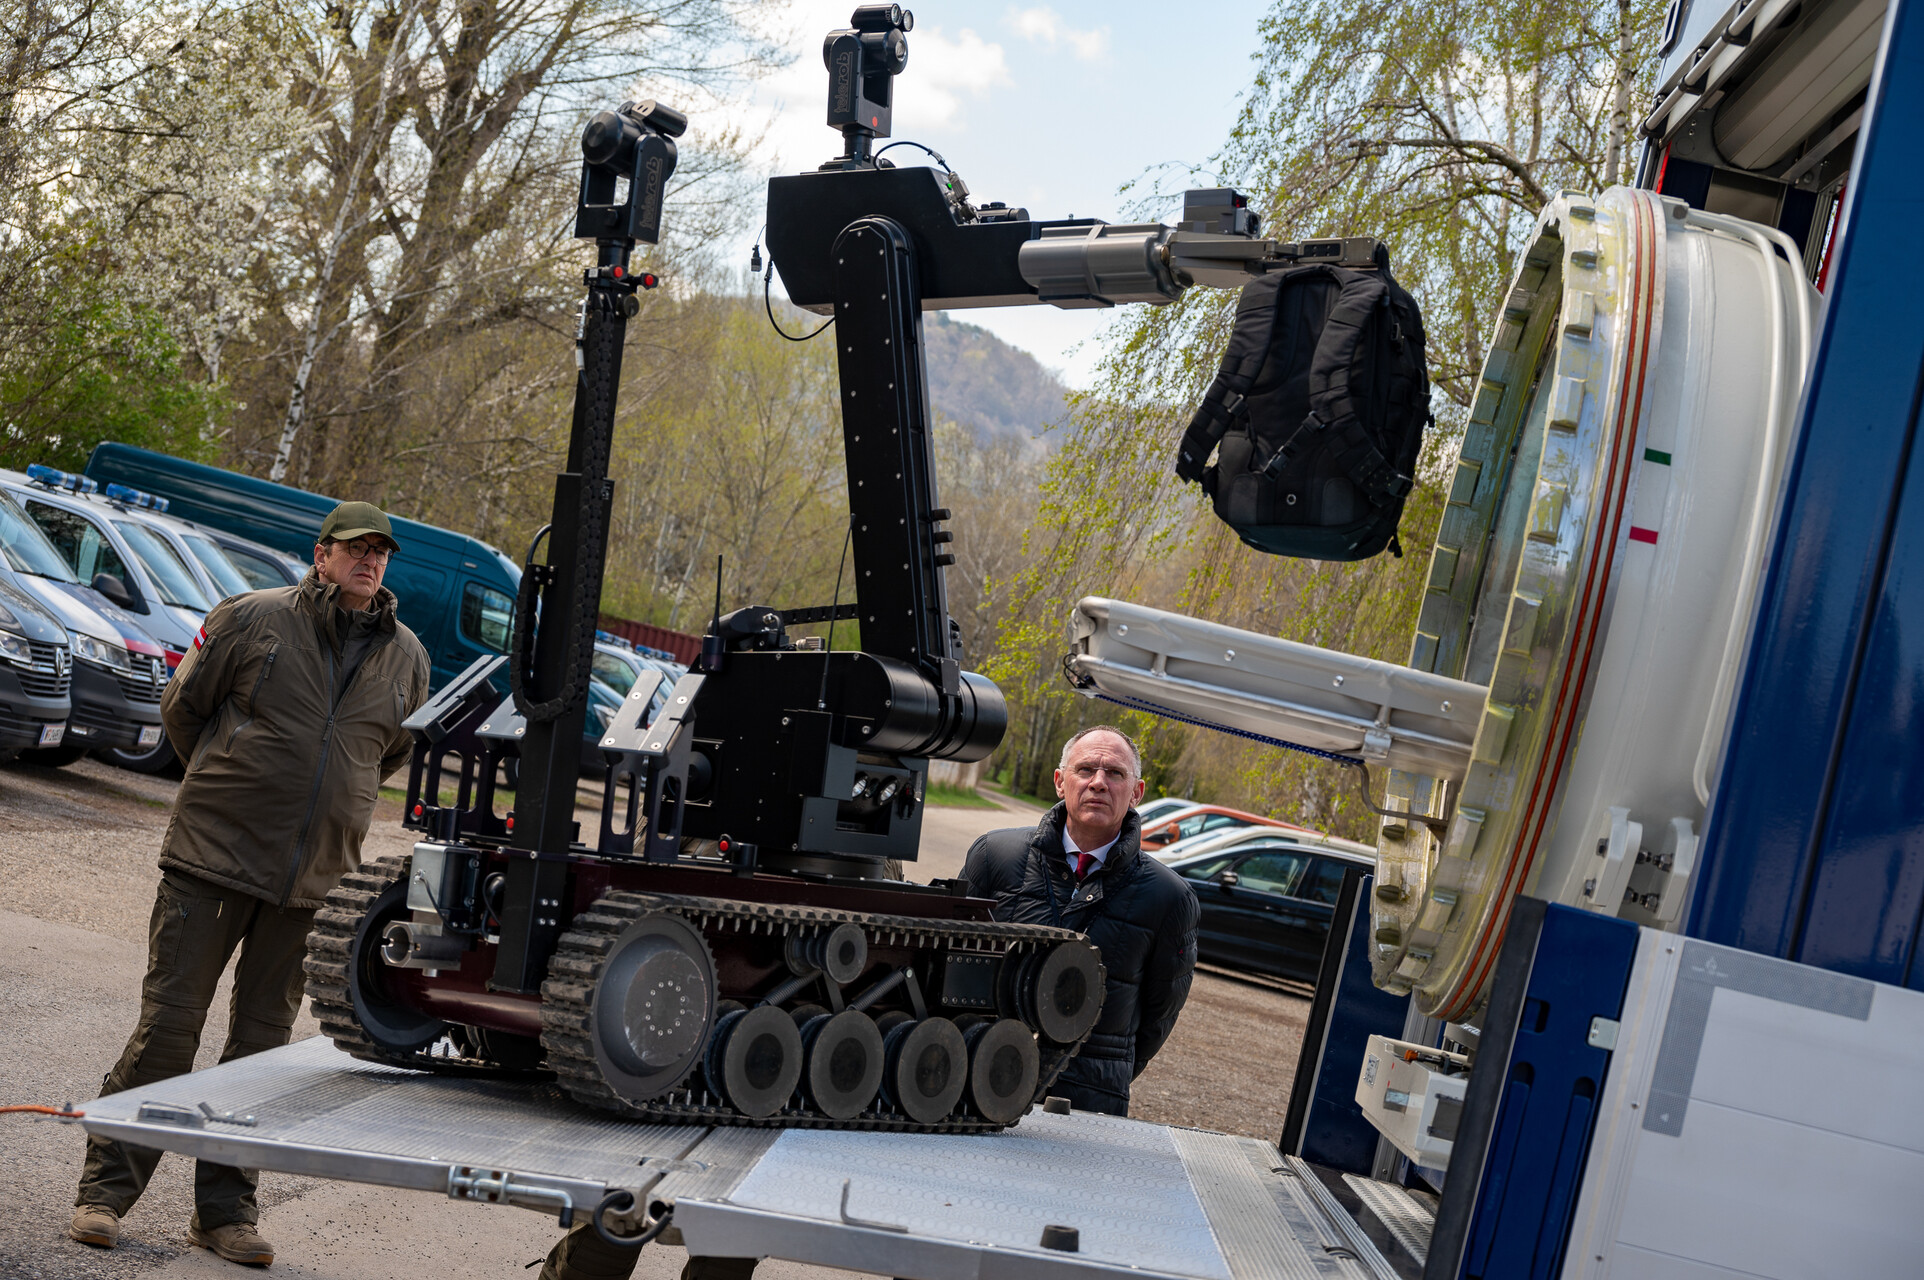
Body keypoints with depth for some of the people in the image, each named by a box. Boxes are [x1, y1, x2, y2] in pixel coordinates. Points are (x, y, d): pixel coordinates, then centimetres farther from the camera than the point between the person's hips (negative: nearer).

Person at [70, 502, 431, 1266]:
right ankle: (105, 1190, 10)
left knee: (262, 1043, 8)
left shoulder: (406, 657, 8)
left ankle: (224, 1210, 17)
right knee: (167, 1024, -2)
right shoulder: (252, 618, -2)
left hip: (314, 882, 3)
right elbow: (181, 707, 8)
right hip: (213, 858, -3)